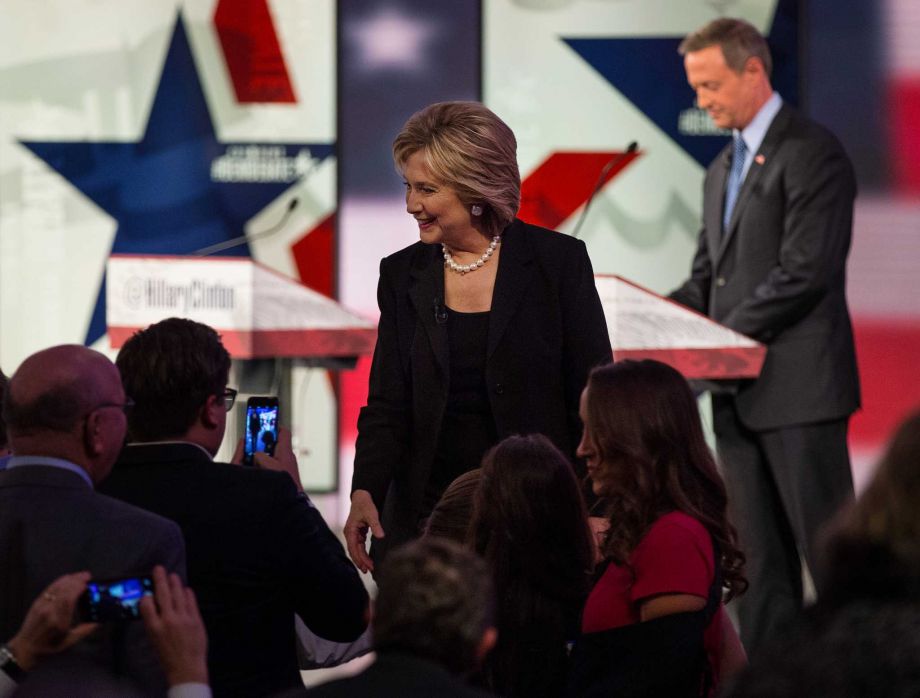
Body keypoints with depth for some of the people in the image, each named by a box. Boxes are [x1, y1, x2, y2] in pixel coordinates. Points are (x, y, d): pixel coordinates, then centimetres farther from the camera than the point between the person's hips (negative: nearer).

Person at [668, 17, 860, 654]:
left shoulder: (811, 153, -10)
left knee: (828, 548, -6)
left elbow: (805, 272, -18)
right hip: (740, 393, 9)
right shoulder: (722, 170, 19)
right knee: (760, 560, 9)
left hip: (797, 385, -9)